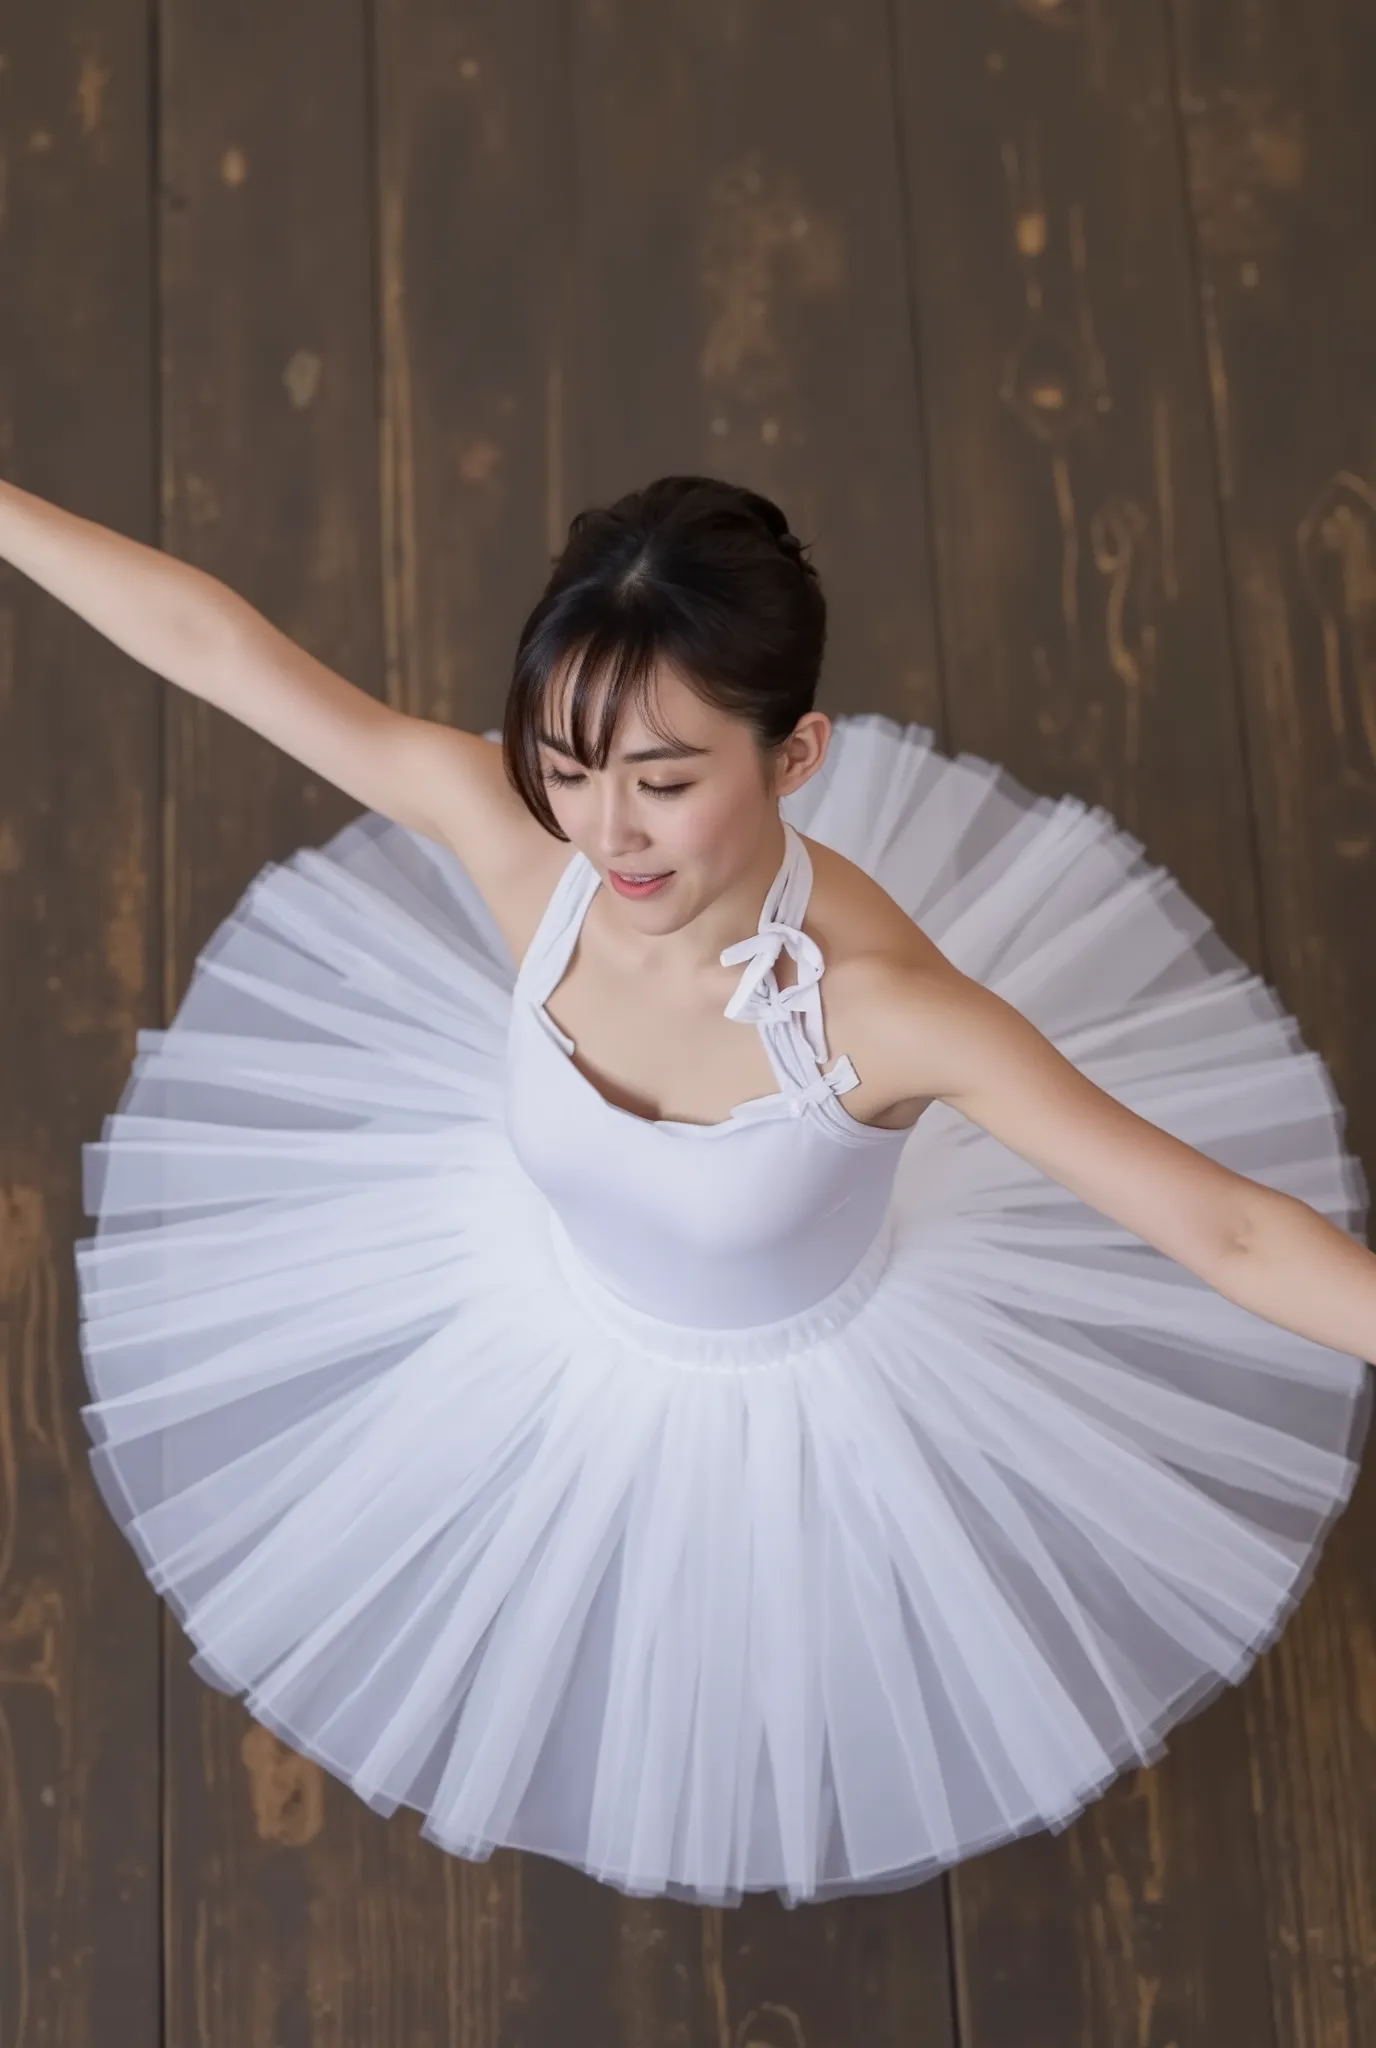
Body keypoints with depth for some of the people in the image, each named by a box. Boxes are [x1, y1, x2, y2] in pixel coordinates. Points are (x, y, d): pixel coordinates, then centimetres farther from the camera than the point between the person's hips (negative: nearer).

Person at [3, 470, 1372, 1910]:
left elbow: (1224, 1225, -40)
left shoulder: (880, 1005, -43)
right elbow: (214, 639, -24)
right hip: (568, 1310, 3)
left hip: (809, 1378, -2)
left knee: (795, 1687, 31)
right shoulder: (508, 833, -34)